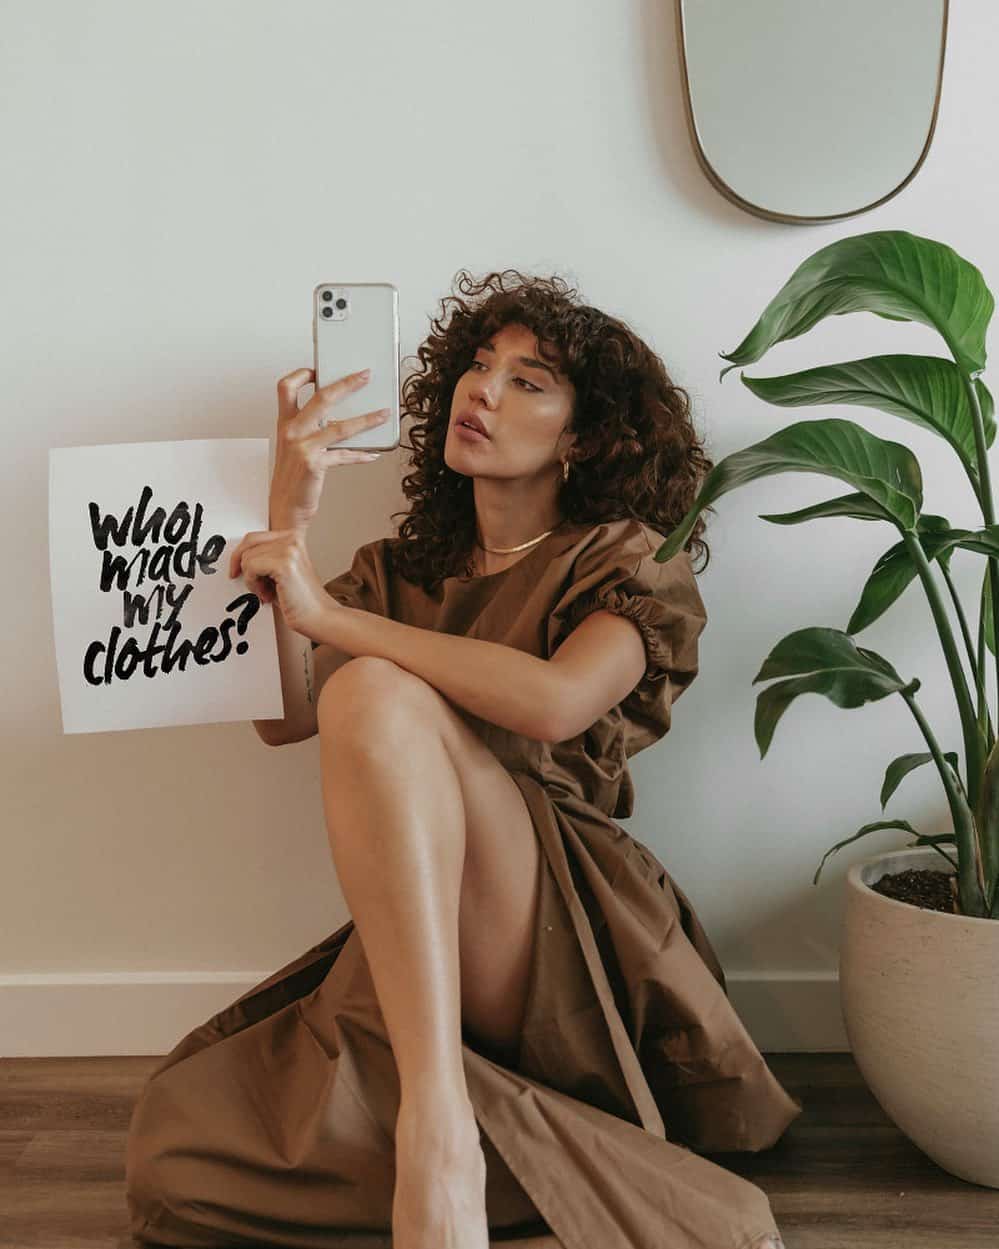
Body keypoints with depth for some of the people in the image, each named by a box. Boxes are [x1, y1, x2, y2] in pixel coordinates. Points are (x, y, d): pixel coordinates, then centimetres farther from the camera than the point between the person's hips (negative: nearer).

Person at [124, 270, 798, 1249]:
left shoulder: (628, 564, 4)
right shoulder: (400, 569, 18)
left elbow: (552, 703, -19)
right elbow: (285, 717, 3)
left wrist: (326, 614, -15)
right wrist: (290, 513, -5)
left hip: (571, 935, -4)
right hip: (417, 937, 5)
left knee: (374, 691, -31)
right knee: (173, 1163, -18)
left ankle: (437, 1124, -38)